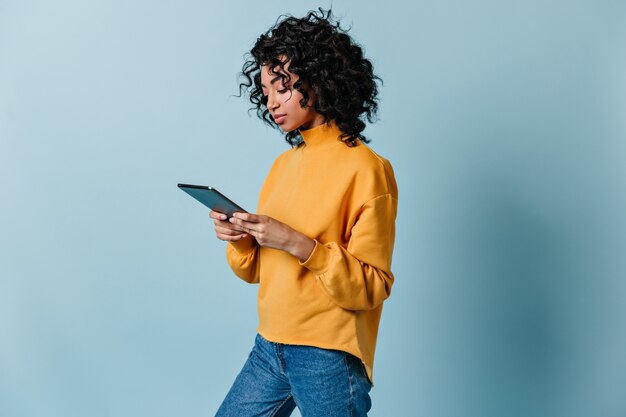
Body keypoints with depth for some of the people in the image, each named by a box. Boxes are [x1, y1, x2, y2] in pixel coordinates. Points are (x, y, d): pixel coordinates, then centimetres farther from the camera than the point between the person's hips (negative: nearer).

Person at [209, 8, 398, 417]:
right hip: (270, 348, 7)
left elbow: (371, 287, -14)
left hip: (329, 357, -6)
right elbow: (257, 270, 12)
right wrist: (239, 239, -8)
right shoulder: (284, 164, 9)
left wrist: (298, 244, -24)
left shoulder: (366, 168, -12)